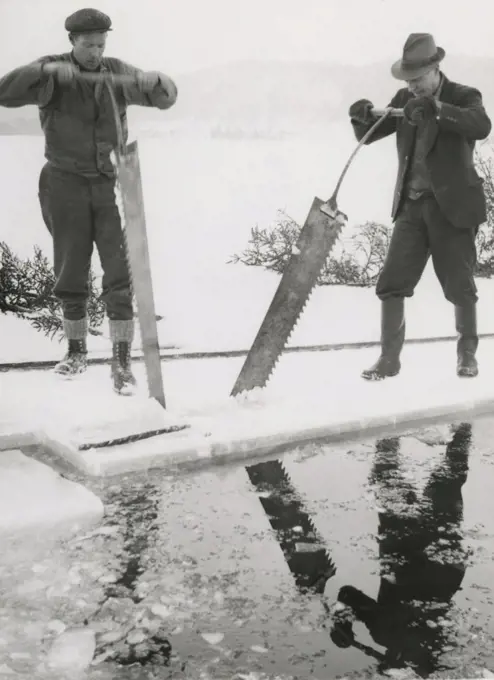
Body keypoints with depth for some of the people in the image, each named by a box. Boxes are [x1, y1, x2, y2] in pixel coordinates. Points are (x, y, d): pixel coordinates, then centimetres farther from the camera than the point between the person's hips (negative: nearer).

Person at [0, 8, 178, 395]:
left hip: (112, 184, 1)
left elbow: (167, 97, -1)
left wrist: (154, 82, -24)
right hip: (65, 186, 0)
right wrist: (48, 71, -30)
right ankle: (77, 351, 27)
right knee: (71, 275, 9)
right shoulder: (52, 74, -2)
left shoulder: (116, 72, 4)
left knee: (121, 276, -6)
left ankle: (122, 362, 0)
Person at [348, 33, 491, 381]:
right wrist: (363, 116, -19)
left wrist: (437, 109, -41)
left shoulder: (464, 96, -5)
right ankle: (389, 358, 6)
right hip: (412, 205, 4)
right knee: (391, 283, -4)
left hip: (453, 205, -3)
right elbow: (368, 136, 5)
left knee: (460, 286, 5)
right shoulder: (404, 99, 8)